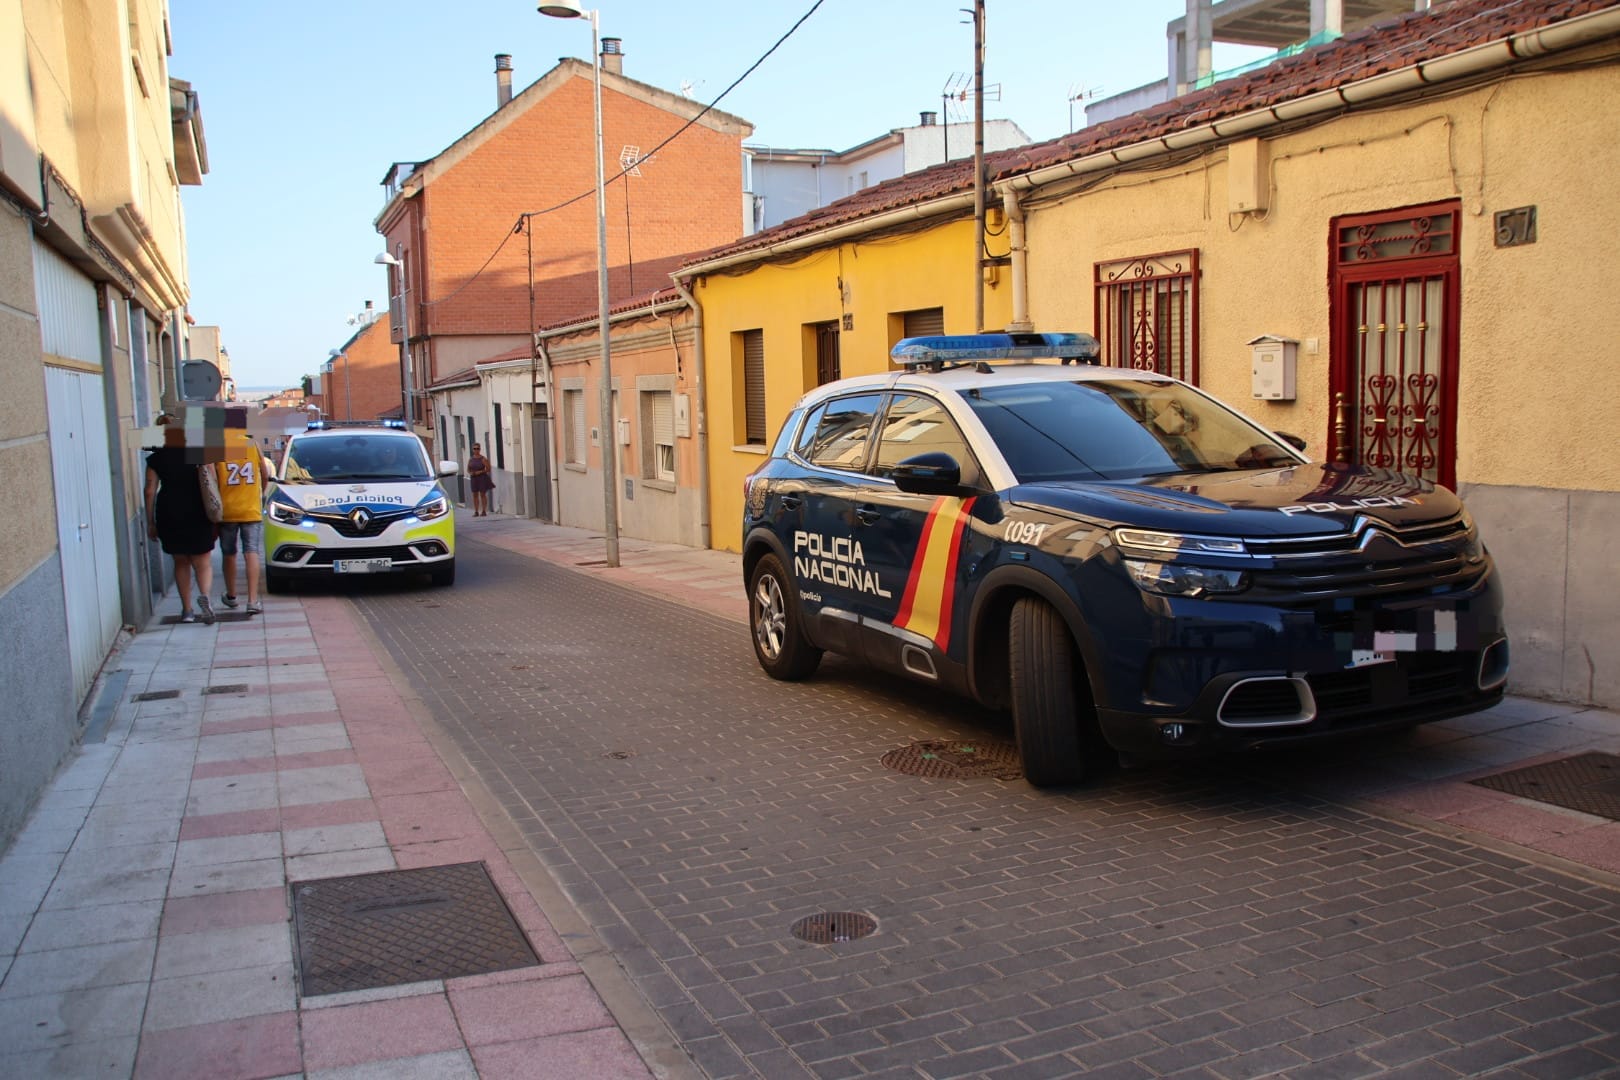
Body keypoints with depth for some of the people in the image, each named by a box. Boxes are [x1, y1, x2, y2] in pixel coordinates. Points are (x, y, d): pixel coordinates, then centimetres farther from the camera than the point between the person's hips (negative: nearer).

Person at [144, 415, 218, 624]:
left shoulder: (155, 458, 1)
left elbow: (150, 491, -1)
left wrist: (150, 522, 6)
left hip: (169, 515, 1)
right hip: (197, 514, -1)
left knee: (181, 563, 15)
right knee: (202, 563, 6)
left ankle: (187, 610, 15)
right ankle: (205, 595, -22)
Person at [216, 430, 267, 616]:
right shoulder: (252, 444, -1)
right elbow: (264, 473, 10)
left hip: (227, 511, 0)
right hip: (252, 510, 1)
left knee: (228, 554, 16)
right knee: (252, 553, -2)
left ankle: (231, 596, 31)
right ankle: (253, 601, -12)